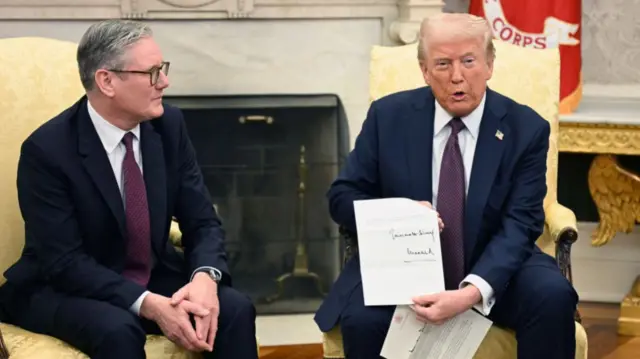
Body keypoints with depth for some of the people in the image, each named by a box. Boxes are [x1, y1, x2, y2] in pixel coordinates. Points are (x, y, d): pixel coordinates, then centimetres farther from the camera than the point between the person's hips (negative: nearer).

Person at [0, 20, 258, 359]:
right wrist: (148, 305, -33)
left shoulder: (168, 125, -5)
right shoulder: (47, 149, -20)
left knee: (235, 309, -20)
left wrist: (205, 277, -25)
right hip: (64, 289, -5)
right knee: (118, 331, -36)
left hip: (154, 279, 5)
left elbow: (202, 222, -2)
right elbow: (65, 262, -22)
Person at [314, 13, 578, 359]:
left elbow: (519, 224, -13)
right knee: (363, 319, -31)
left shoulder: (526, 128, -6)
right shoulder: (389, 116, -3)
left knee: (554, 296, -29)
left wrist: (472, 292, -32)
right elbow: (342, 197, 3)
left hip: (491, 268, 0)